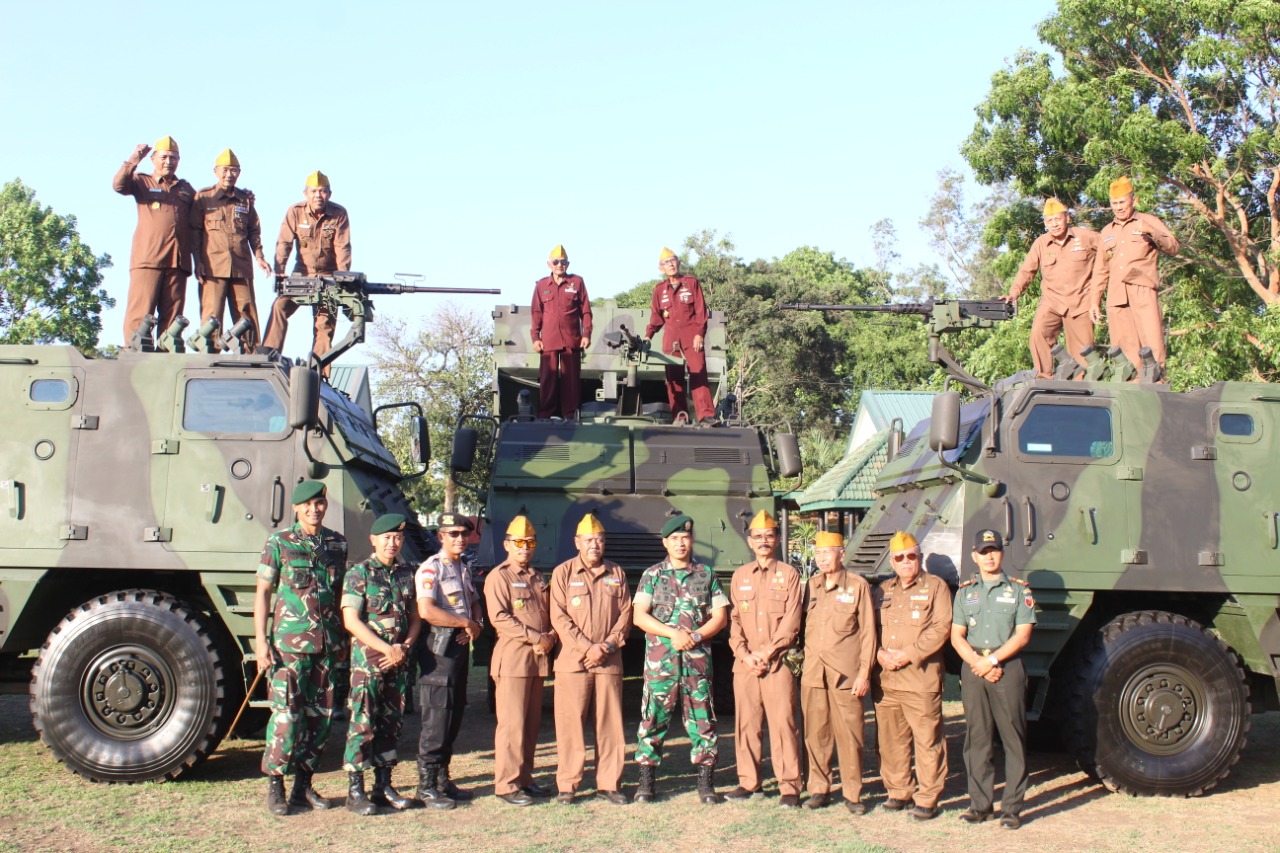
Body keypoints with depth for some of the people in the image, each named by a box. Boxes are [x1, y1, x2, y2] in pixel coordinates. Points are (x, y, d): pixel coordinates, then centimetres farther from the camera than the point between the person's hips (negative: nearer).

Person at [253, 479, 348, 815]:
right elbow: (263, 593, 0)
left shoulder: (338, 544, 10)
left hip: (327, 644, 4)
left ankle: (303, 784, 18)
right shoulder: (279, 543, 0)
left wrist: (342, 637, 14)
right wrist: (261, 640, -7)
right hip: (289, 642, -4)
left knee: (321, 715, 7)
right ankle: (275, 787, 6)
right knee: (286, 715, -6)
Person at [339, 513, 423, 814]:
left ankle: (384, 787, 18)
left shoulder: (406, 575, 12)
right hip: (367, 661, -5)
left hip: (398, 663, 5)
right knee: (362, 725, -5)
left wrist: (404, 647, -5)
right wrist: (387, 649, -15)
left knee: (391, 724, 10)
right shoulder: (359, 573, -4)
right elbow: (351, 620, -11)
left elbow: (415, 618, 14)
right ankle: (355, 791, 3)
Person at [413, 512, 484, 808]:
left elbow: (475, 605, 24)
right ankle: (426, 786, 0)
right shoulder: (431, 568, -10)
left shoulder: (463, 569, 17)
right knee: (437, 718, -7)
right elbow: (426, 611, -23)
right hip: (439, 648, -9)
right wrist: (466, 623, -13)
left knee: (455, 716, 11)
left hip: (461, 646, 9)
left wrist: (476, 625, 1)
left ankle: (442, 780, 20)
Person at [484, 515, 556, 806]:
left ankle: (524, 777, 19)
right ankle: (507, 784, -1)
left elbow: (549, 614, 21)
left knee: (532, 722, 10)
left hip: (539, 657, 7)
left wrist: (551, 637, -1)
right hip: (513, 656, -7)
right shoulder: (498, 576, -4)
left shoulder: (538, 577, 19)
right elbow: (499, 617, -14)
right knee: (512, 723, -7)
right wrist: (535, 637, -15)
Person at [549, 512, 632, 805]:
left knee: (610, 725, 4)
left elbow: (625, 614, 9)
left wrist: (608, 644, -6)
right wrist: (587, 648, -11)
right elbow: (559, 618, -3)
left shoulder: (616, 574, 13)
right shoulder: (563, 573, 4)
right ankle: (567, 785, 7)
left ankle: (609, 784, 12)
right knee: (570, 726, -1)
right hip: (572, 661, -3)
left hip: (609, 662, 3)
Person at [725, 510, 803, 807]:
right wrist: (745, 655, -5)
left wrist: (766, 652, -11)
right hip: (744, 663, 3)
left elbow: (791, 621, -4)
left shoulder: (789, 574, 4)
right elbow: (734, 620, 9)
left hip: (778, 662, -3)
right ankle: (749, 782, 16)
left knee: (783, 723, -6)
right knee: (745, 724, 6)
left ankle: (789, 786, 0)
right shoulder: (740, 576, 13)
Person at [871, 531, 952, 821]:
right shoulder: (881, 591, 19)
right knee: (891, 738, 8)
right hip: (884, 678, 5)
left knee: (927, 739, -3)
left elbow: (941, 628, -7)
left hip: (921, 677, -5)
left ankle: (927, 798, 3)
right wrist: (880, 654, -4)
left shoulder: (935, 586, 4)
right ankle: (899, 791, 19)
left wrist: (909, 654, -13)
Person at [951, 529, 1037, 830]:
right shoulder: (965, 592, 14)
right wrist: (978, 663, -8)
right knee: (976, 739, 5)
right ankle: (980, 804, 12)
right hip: (972, 669, 3)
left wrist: (992, 660, -12)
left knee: (1013, 739, -2)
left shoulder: (1019, 590, 6)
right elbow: (956, 636, 7)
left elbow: (1022, 635, -3)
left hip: (1008, 669, -2)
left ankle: (1012, 807, 3)